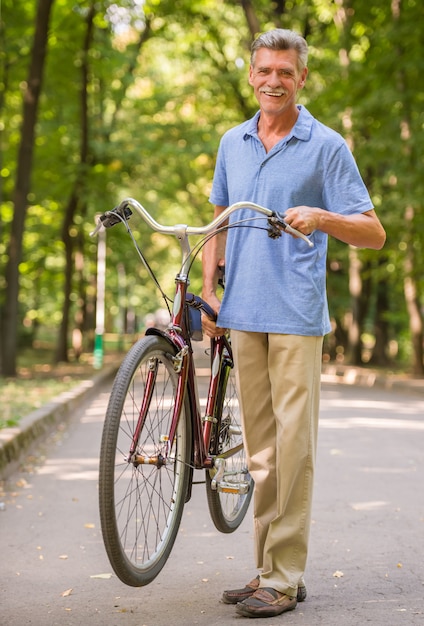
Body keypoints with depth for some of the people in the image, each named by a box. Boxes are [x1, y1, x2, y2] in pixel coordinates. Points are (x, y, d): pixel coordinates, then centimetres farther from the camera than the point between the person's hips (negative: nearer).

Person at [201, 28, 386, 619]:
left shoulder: (326, 146, -2)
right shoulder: (232, 143, 14)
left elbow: (373, 233, -4)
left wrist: (320, 217, -22)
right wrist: (208, 290, 13)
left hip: (296, 315, -5)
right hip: (243, 313, 5)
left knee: (293, 445, -6)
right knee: (260, 449, 9)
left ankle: (285, 577, 1)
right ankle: (268, 569, 17)